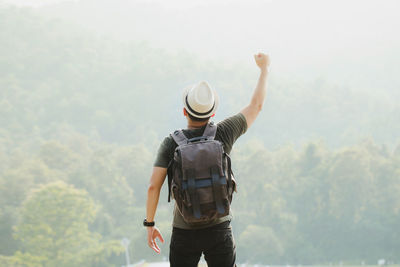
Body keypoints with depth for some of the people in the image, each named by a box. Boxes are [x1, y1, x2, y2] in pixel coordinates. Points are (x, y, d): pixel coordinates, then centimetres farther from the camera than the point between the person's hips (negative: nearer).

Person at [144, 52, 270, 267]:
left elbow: (153, 186, -13)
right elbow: (256, 106, 7)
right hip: (219, 231, 0)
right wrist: (264, 69, 21)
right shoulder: (224, 133, -7)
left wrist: (150, 224, -1)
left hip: (184, 233, 0)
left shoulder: (171, 143, -8)